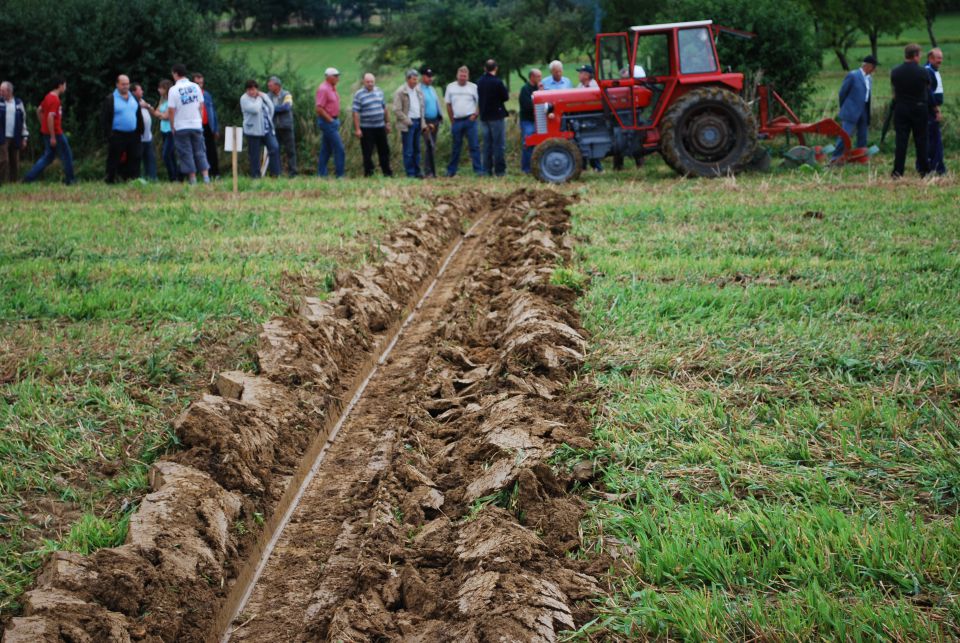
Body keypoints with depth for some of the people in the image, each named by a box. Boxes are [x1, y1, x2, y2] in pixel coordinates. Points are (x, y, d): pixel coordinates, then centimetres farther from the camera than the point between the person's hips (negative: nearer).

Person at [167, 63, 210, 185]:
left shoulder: (174, 89, -11)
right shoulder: (195, 87, 2)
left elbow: (171, 110, -13)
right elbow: (201, 105, 7)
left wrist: (172, 126, -2)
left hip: (181, 127, -4)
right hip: (196, 124, 4)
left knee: (186, 153, 3)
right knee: (200, 152, 9)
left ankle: (192, 179, 1)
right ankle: (206, 177, 1)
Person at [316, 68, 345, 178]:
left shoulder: (332, 88, 14)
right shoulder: (323, 89, -15)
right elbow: (319, 108, -21)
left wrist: (336, 120, 12)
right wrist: (331, 120, -18)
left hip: (333, 120, 10)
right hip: (327, 121, -10)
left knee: (326, 149, 11)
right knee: (338, 148, -10)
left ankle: (321, 174, 15)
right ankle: (339, 175, -8)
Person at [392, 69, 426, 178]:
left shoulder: (418, 91, 12)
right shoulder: (400, 92, -8)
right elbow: (397, 110, -11)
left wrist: (422, 122, 9)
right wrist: (407, 121, -15)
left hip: (418, 122, 6)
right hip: (407, 123, -6)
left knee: (417, 149, 9)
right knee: (408, 151, -4)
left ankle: (417, 172, 14)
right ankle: (410, 173, 0)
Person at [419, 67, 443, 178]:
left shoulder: (432, 89, 16)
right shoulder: (419, 90, -10)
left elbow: (438, 103, 21)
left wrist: (440, 118, 11)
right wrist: (424, 125, -17)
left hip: (435, 121, 8)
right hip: (426, 122, -8)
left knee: (432, 147, 9)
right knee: (431, 146, -11)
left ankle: (429, 171, 13)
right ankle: (429, 172, -9)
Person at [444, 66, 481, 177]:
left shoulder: (473, 87, 2)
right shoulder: (451, 87, 7)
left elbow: (480, 103, 4)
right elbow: (448, 104, 10)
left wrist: (475, 115, -10)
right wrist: (452, 121, 7)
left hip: (470, 120, -2)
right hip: (456, 121, 2)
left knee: (474, 145, -5)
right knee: (456, 147, 9)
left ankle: (478, 169, -4)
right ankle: (451, 170, 15)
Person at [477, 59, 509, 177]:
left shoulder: (480, 82, 4)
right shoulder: (497, 82, -15)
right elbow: (506, 97, -8)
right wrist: (505, 89, 9)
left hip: (484, 117, 6)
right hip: (496, 116, -6)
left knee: (487, 144, 11)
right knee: (499, 144, -1)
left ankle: (487, 170, 11)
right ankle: (499, 170, -4)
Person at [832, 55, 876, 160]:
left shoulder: (869, 79, 15)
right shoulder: (852, 76, -8)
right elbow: (842, 92, -4)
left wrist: (868, 115, 16)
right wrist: (844, 108, 2)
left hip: (863, 112, 7)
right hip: (851, 112, -7)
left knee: (862, 138, 8)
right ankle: (836, 158, -7)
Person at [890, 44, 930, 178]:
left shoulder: (894, 72, -3)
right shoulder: (922, 72, -9)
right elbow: (928, 89, 6)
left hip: (900, 108, 1)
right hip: (919, 108, -1)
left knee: (901, 140, 1)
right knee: (921, 140, 8)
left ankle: (898, 171, -7)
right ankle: (923, 170, 13)